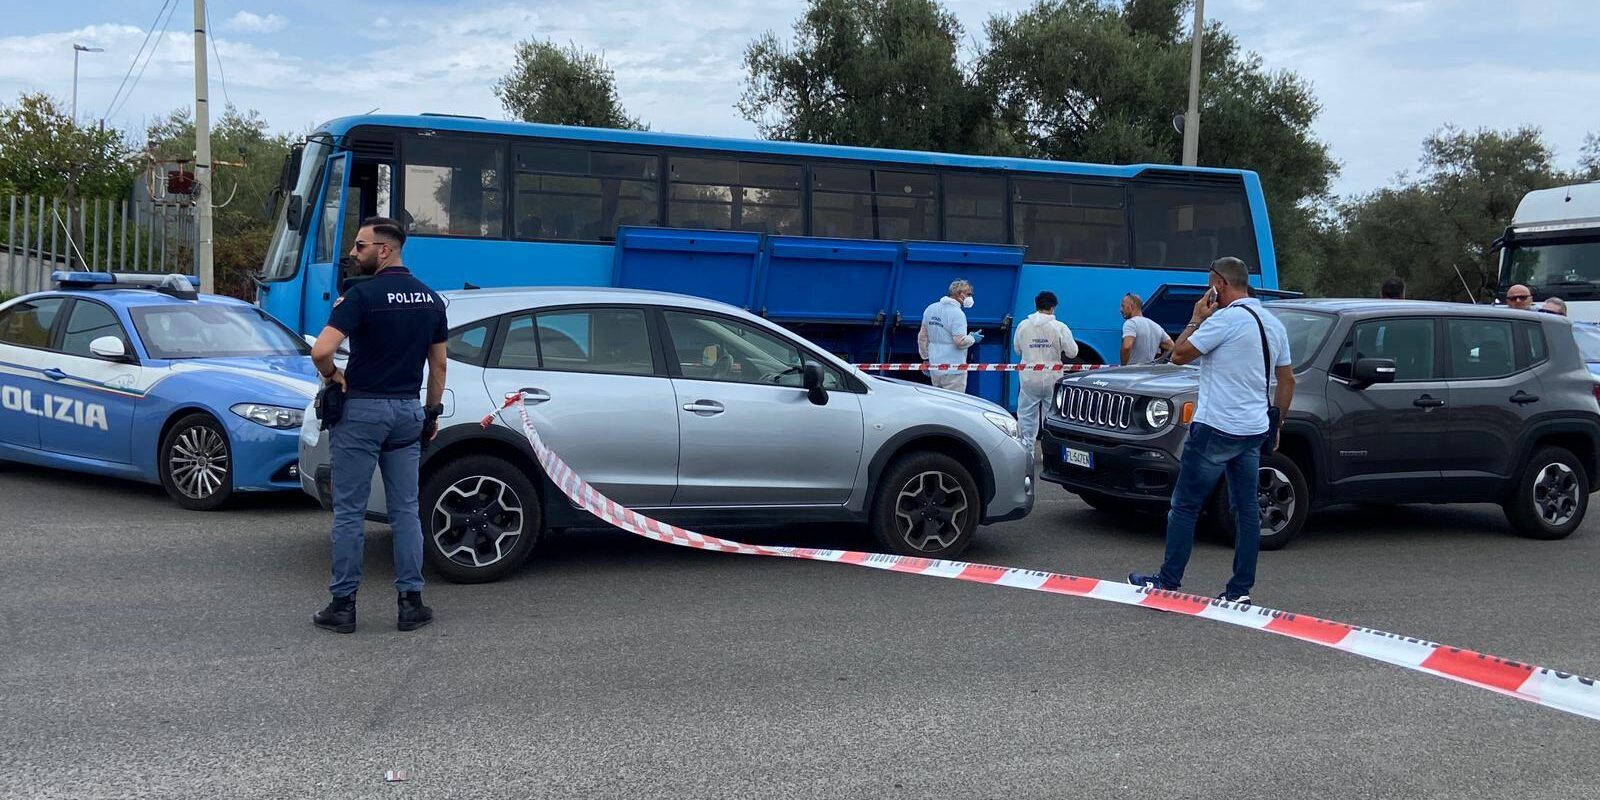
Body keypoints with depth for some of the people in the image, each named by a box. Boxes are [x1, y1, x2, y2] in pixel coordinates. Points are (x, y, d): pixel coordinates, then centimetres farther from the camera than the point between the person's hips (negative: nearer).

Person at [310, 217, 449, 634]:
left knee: (349, 512, 3)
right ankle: (411, 603, 11)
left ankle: (343, 606, 8)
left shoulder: (363, 295, -13)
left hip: (362, 411, -5)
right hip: (407, 411, 6)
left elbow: (321, 350, -23)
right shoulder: (431, 299, 7)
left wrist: (333, 375, -3)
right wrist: (432, 413, 20)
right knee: (405, 510, 10)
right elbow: (438, 365, 12)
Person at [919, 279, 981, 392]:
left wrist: (926, 359, 20)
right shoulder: (957, 314, -14)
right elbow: (960, 341, -21)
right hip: (953, 371, -7)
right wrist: (972, 338, -2)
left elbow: (922, 337, 13)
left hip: (934, 369, 7)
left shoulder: (930, 309, 9)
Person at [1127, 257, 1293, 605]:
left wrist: (1196, 319, 1)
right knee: (1247, 509, 8)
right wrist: (1275, 424, 24)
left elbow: (1179, 355, -11)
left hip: (1216, 429, -8)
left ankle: (1167, 582, 4)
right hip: (1254, 432, 8)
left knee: (1185, 506, 0)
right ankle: (1240, 589, 12)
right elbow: (1287, 381, 18)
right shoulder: (1273, 323, 13)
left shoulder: (1226, 318, -14)